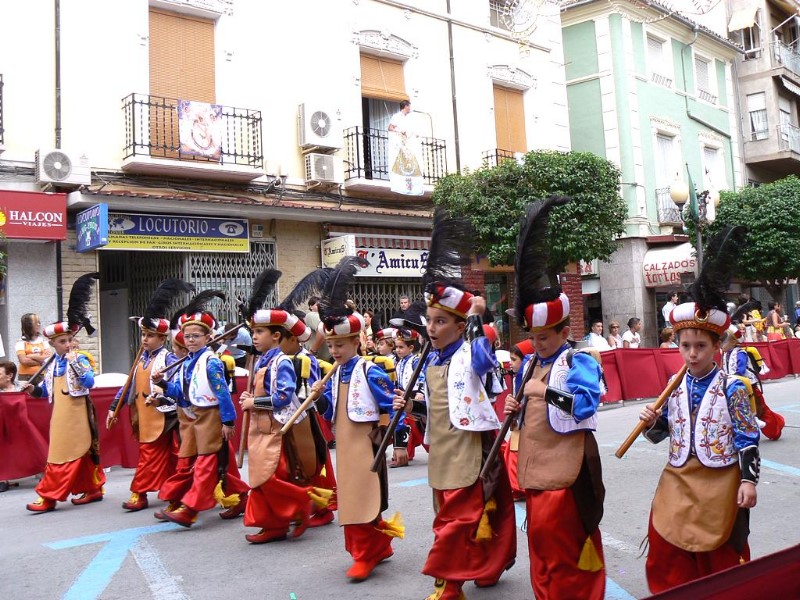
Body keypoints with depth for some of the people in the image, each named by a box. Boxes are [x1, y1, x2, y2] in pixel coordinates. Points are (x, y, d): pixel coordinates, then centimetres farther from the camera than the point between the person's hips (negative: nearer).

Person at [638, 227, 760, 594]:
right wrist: (651, 422, -13)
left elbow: (747, 439, -9)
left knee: (720, 559, 14)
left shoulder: (731, 388, -11)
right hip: (678, 481, 4)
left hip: (720, 482, -4)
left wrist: (748, 480, -13)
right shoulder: (674, 386, 1)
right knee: (667, 560, 11)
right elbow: (660, 435, 7)